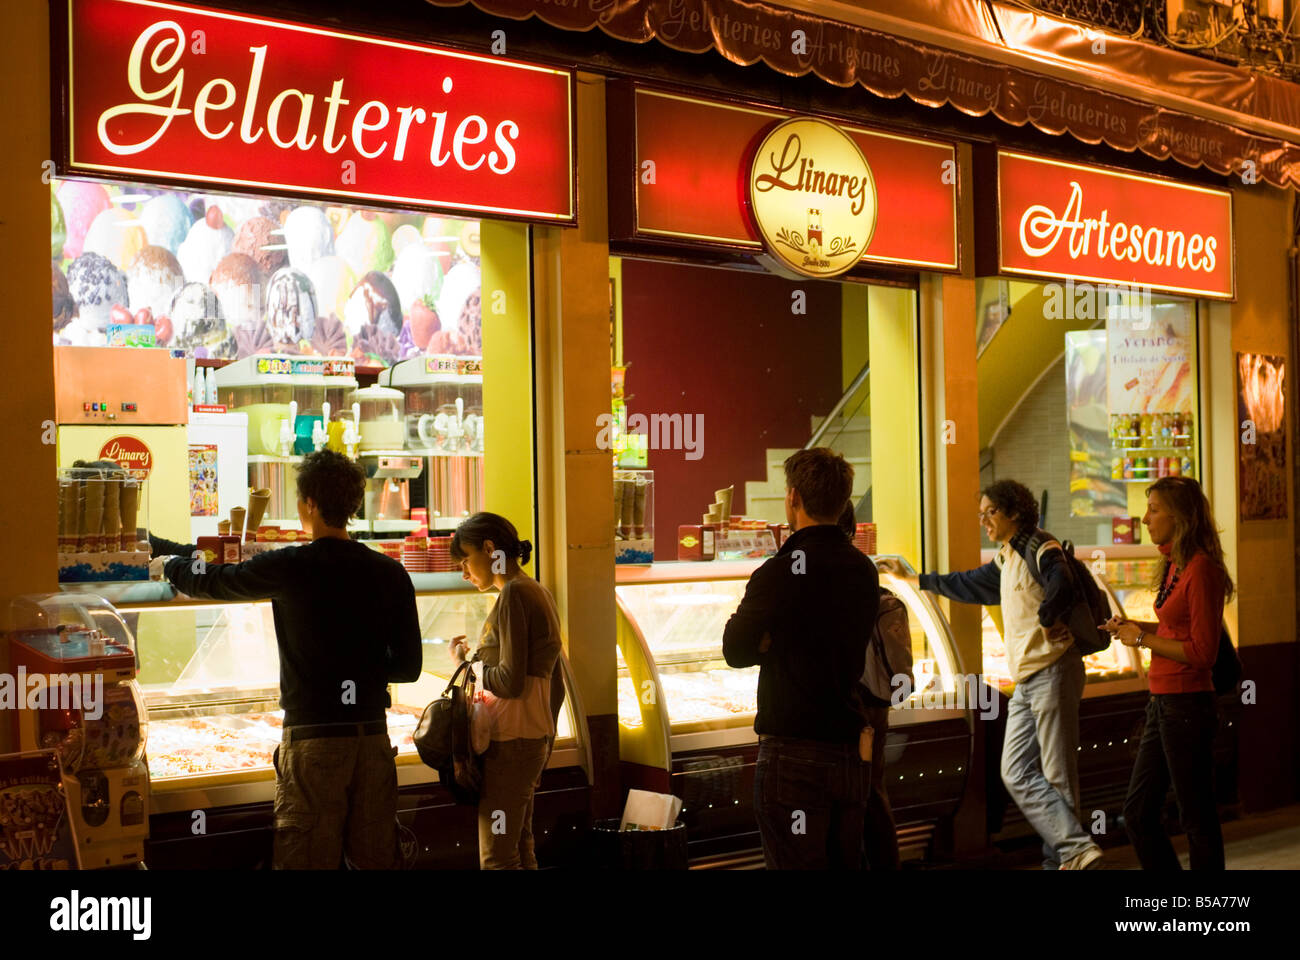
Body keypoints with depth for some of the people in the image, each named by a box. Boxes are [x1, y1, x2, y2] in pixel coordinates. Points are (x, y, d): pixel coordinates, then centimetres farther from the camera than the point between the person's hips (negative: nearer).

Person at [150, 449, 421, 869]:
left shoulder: (288, 567, -9)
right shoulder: (391, 574, 0)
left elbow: (210, 580, 7)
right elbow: (408, 665, 4)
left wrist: (169, 563, 28)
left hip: (312, 739, -4)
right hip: (373, 737, 4)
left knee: (309, 858, 4)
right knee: (375, 858, 11)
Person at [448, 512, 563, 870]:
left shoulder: (514, 593, -13)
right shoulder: (540, 593, 15)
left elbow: (511, 682, -21)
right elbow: (555, 686, 19)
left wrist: (465, 662, -5)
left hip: (510, 742, -10)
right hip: (535, 738, 10)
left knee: (497, 859, -5)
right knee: (521, 851, 15)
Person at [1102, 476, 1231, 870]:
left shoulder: (1202, 569, -17)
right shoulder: (1174, 565, 11)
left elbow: (1202, 651, -19)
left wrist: (1142, 638, -13)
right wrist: (1134, 626, 6)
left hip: (1187, 706, -10)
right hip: (1162, 704, 10)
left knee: (1197, 819, 3)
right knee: (1138, 815, 14)